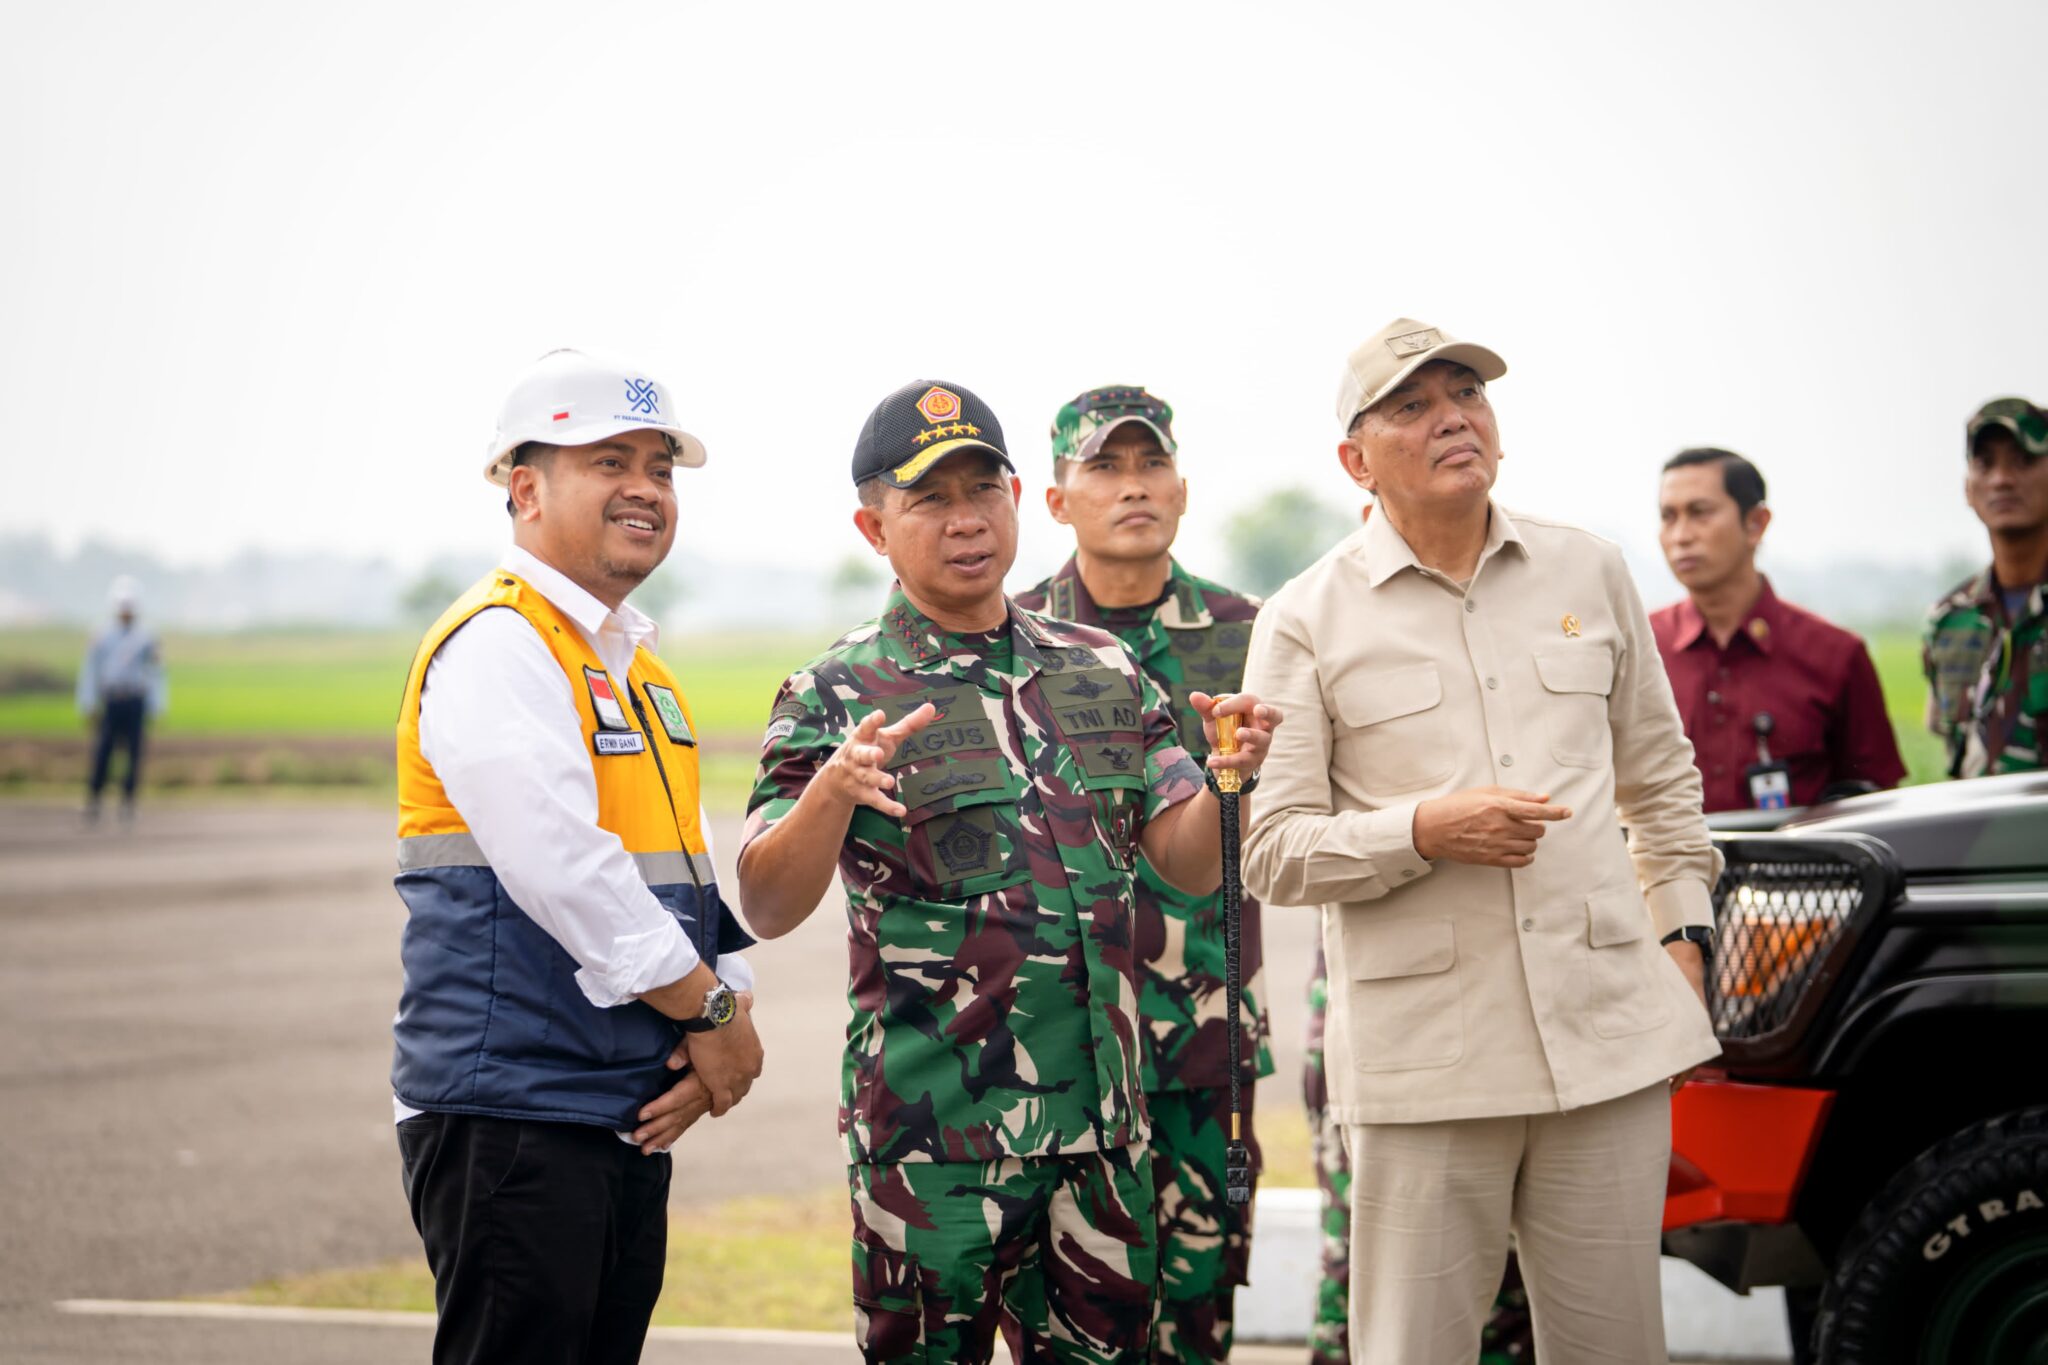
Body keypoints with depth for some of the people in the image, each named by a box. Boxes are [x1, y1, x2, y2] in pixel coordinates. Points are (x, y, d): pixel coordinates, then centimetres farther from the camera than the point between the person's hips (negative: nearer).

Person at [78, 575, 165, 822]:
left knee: (133, 753, 0)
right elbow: (90, 672, 8)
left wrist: (155, 707, 2)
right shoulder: (102, 638, 7)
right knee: (102, 751, -6)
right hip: (109, 703, 0)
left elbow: (155, 673, 7)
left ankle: (128, 801, 9)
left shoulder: (146, 638, 7)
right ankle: (93, 799, 3)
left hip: (135, 702, 0)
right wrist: (88, 706, 2)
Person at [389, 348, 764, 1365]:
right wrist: (712, 1015, -12)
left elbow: (689, 865, 16)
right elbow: (563, 870, -21)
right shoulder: (496, 645, -12)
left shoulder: (635, 662, 18)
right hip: (513, 1113, -9)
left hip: (632, 1114, 9)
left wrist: (726, 1011, -2)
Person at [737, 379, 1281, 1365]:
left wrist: (1228, 774, -13)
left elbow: (1189, 867, 8)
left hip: (1099, 1124, 4)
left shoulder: (1105, 672, 11)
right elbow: (766, 910, -11)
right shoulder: (837, 694, -2)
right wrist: (831, 792, -30)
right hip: (932, 1130, -4)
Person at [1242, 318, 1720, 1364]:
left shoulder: (1590, 574, 12)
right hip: (1423, 1055, -3)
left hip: (1609, 1031, 3)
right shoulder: (1307, 620, 1)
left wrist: (1681, 930, 13)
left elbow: (1661, 776, 23)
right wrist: (1425, 831, -15)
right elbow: (1272, 852, -1)